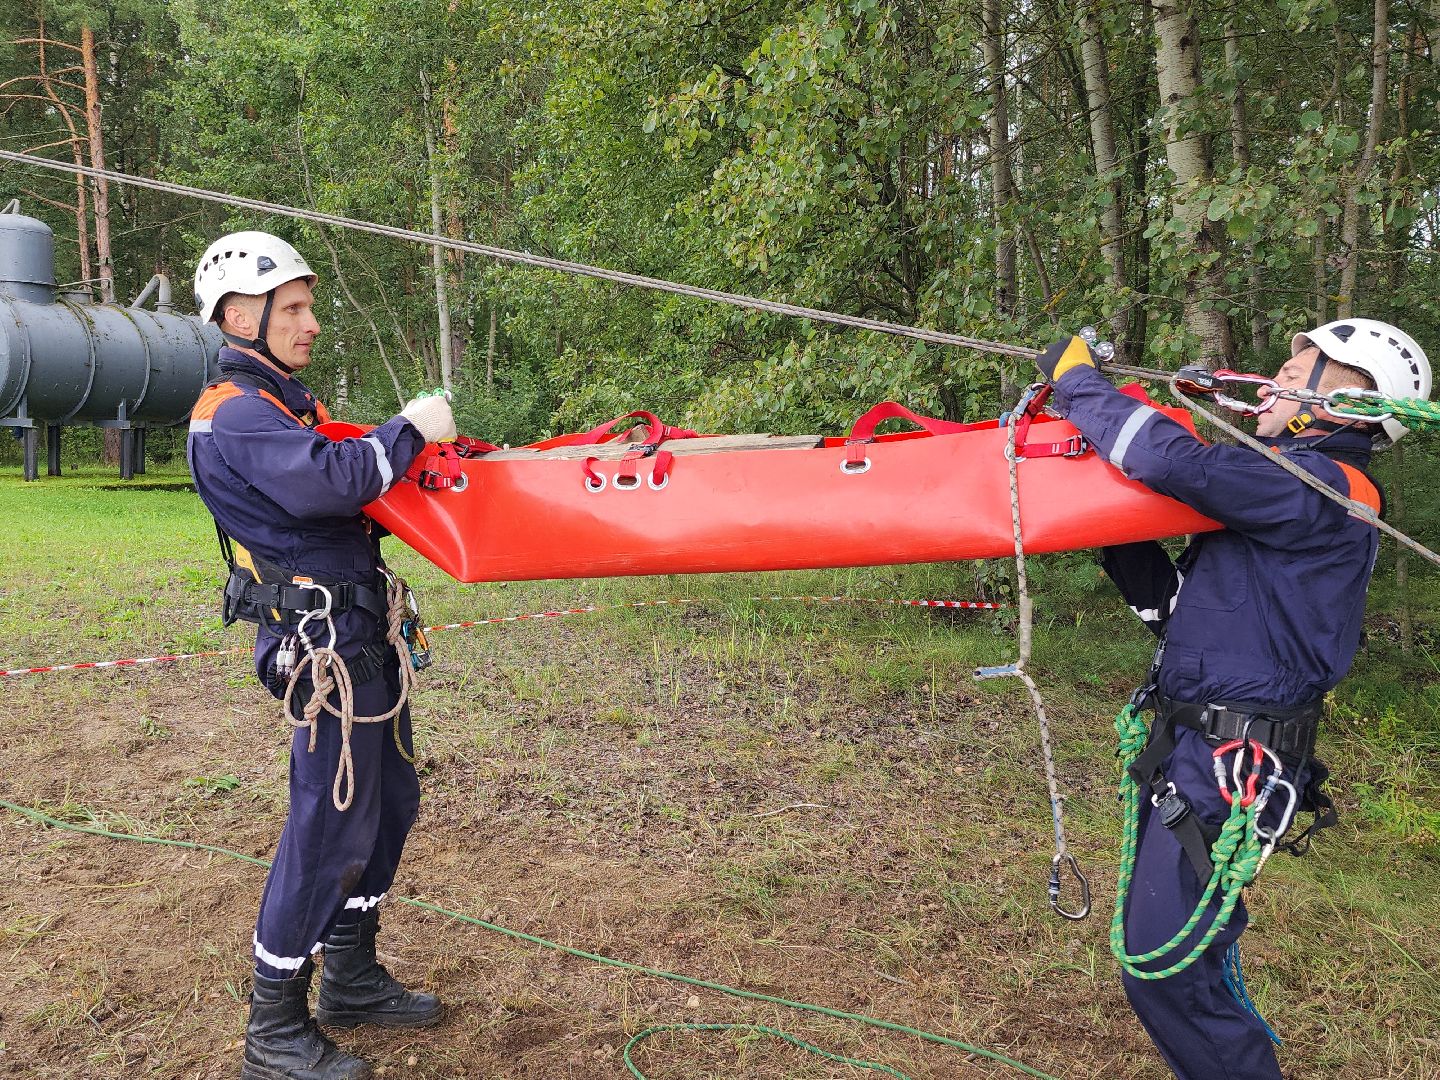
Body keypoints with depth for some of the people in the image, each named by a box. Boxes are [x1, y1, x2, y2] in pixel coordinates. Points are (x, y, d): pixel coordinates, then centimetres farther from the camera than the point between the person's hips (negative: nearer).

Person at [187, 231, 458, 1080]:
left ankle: (352, 979, 33)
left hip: (361, 630, 10)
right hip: (322, 637, -10)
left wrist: (412, 471, 4)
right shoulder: (235, 416, -14)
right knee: (331, 825, -3)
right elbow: (326, 482, -30)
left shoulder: (286, 399, 18)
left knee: (391, 800, 16)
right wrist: (410, 430, -17)